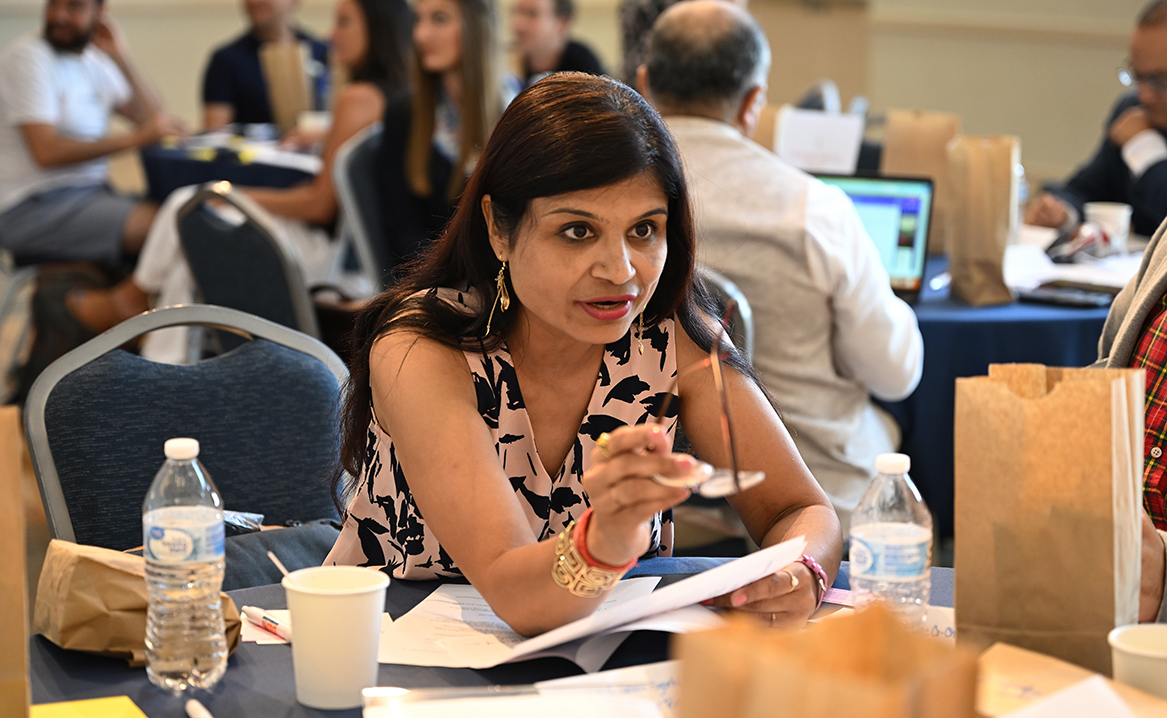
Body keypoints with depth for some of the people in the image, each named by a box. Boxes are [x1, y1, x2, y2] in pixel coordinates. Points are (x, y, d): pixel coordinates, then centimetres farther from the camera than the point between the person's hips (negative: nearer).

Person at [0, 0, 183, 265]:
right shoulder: (27, 57, -11)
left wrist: (123, 58, 1)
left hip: (92, 192, 8)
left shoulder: (93, 61, 13)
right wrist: (134, 138, -23)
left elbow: (152, 119, 9)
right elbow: (46, 153, -22)